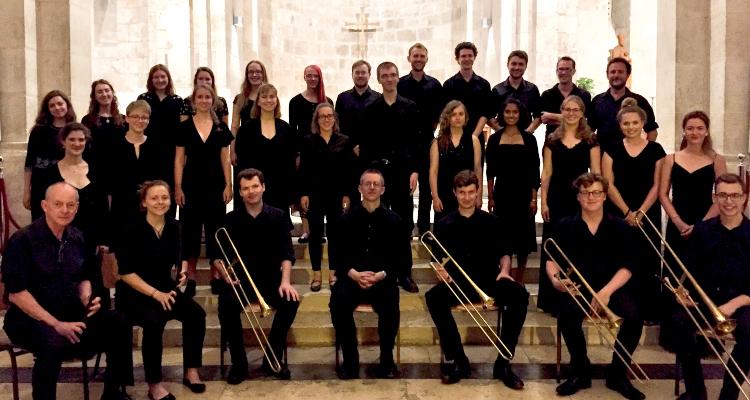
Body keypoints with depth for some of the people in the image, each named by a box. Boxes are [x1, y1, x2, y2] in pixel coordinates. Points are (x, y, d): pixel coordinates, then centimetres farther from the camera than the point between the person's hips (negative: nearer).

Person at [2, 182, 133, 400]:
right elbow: (16, 293, -18)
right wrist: (56, 324, -23)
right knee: (54, 343, -37)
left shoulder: (77, 238, 5)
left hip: (69, 310, 6)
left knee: (118, 324, -10)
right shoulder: (23, 240, -14)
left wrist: (87, 299, -4)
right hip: (29, 317, -6)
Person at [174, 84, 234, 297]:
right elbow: (179, 160, 2)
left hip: (215, 185, 1)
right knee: (190, 229, 2)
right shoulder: (185, 127, 2)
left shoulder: (221, 127, 5)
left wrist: (228, 185, -1)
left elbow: (225, 159, 6)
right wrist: (177, 188, -5)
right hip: (192, 185, -1)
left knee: (215, 229, 6)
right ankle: (190, 276, 11)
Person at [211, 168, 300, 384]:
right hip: (239, 278, 0)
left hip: (270, 278, 0)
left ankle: (273, 358, -9)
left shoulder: (279, 216, 2)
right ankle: (239, 363, -13)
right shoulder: (231, 219, 3)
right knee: (226, 304, -31)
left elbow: (286, 253, -5)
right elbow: (216, 254, 3)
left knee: (291, 300, -29)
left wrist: (285, 280, -21)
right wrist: (224, 272, -18)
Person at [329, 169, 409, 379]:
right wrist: (354, 273, -15)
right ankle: (350, 360, -14)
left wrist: (381, 274, -14)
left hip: (383, 279, -1)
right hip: (351, 277, 1)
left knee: (391, 306, -31)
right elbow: (338, 255, 4)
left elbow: (404, 259, 2)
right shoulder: (347, 218, 5)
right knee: (338, 303, -29)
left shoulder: (393, 220, 3)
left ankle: (387, 361, -10)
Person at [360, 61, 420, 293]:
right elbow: (365, 144, 4)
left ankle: (404, 274, 13)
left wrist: (414, 171, -6)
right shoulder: (371, 110, 5)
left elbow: (416, 141, 2)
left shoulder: (410, 107, 4)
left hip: (403, 170, 0)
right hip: (377, 170, 0)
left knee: (404, 223, 4)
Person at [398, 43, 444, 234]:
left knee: (426, 185, 5)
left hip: (427, 141, 1)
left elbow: (440, 113, 11)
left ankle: (424, 228, 13)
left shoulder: (435, 85, 6)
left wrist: (431, 130, 3)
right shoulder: (399, 84, 1)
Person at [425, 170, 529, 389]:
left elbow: (504, 253, 13)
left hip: (488, 280, 0)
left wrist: (504, 270, -8)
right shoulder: (444, 225, 11)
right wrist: (442, 270, -14)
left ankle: (503, 362, -19)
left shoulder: (491, 221, 11)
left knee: (519, 294, -29)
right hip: (458, 282, 0)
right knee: (433, 297, -33)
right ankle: (456, 359, -20)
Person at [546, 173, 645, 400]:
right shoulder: (565, 226, 3)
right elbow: (552, 260, 2)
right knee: (567, 314, -33)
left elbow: (627, 267, -4)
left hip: (612, 287, 1)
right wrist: (555, 279, -22)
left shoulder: (620, 228, 3)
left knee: (634, 315, -29)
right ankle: (580, 372, -8)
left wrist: (607, 291, -21)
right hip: (578, 288, -1)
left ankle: (617, 374, -5)